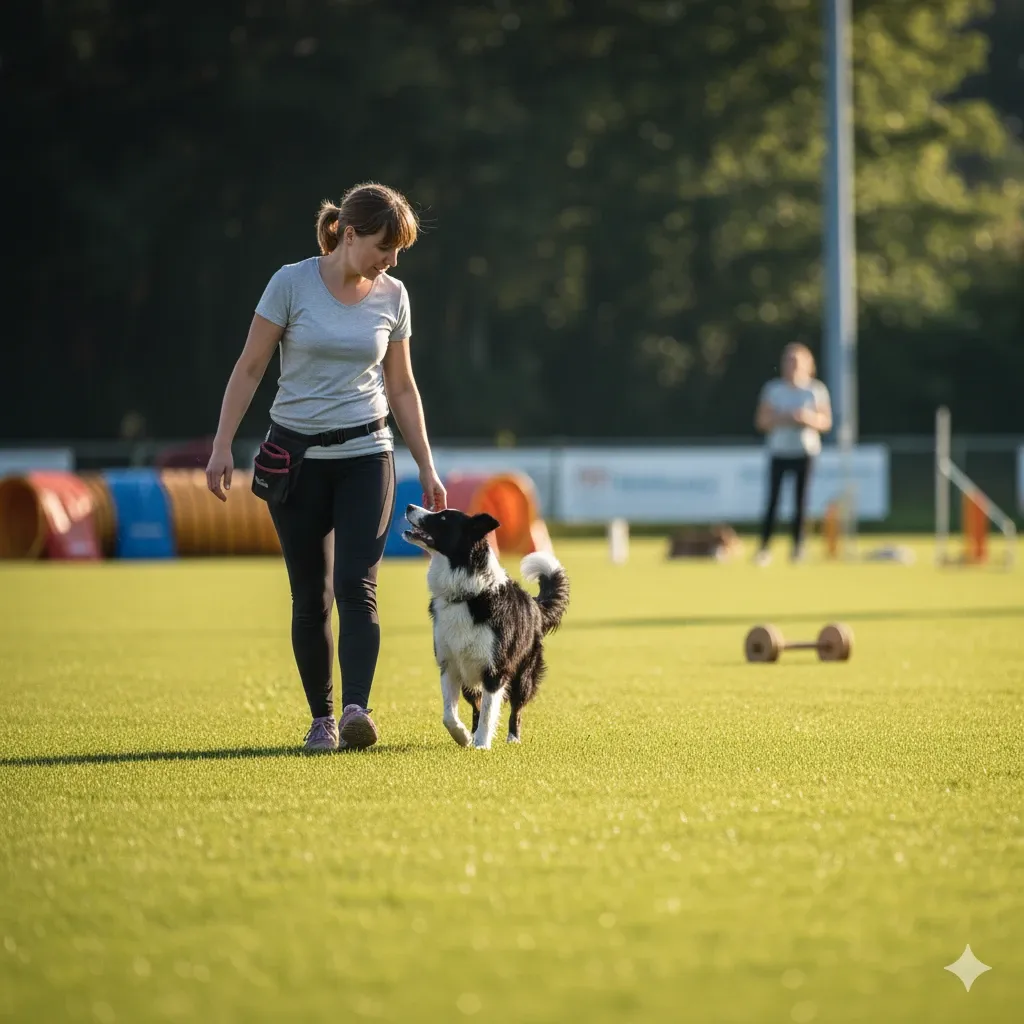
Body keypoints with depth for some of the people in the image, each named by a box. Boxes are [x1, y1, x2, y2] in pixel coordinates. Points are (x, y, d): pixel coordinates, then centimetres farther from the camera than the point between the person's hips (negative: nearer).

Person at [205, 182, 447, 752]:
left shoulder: (392, 296, 4)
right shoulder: (292, 284, -6)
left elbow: (402, 388, 13)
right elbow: (250, 368, -1)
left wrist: (428, 469, 13)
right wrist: (222, 447, -7)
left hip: (366, 454, 1)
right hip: (296, 455, -1)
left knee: (357, 586, -14)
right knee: (310, 595, 1)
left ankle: (357, 708, -25)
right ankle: (322, 718, 10)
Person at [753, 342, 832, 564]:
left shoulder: (816, 390, 4)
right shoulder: (773, 389, 3)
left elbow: (826, 422, 4)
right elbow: (762, 421, 1)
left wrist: (809, 418, -15)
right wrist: (783, 419, -16)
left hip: (806, 451, 1)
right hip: (779, 451, -1)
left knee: (801, 500, 0)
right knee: (773, 500, -8)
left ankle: (798, 547, 8)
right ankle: (764, 548, -6)